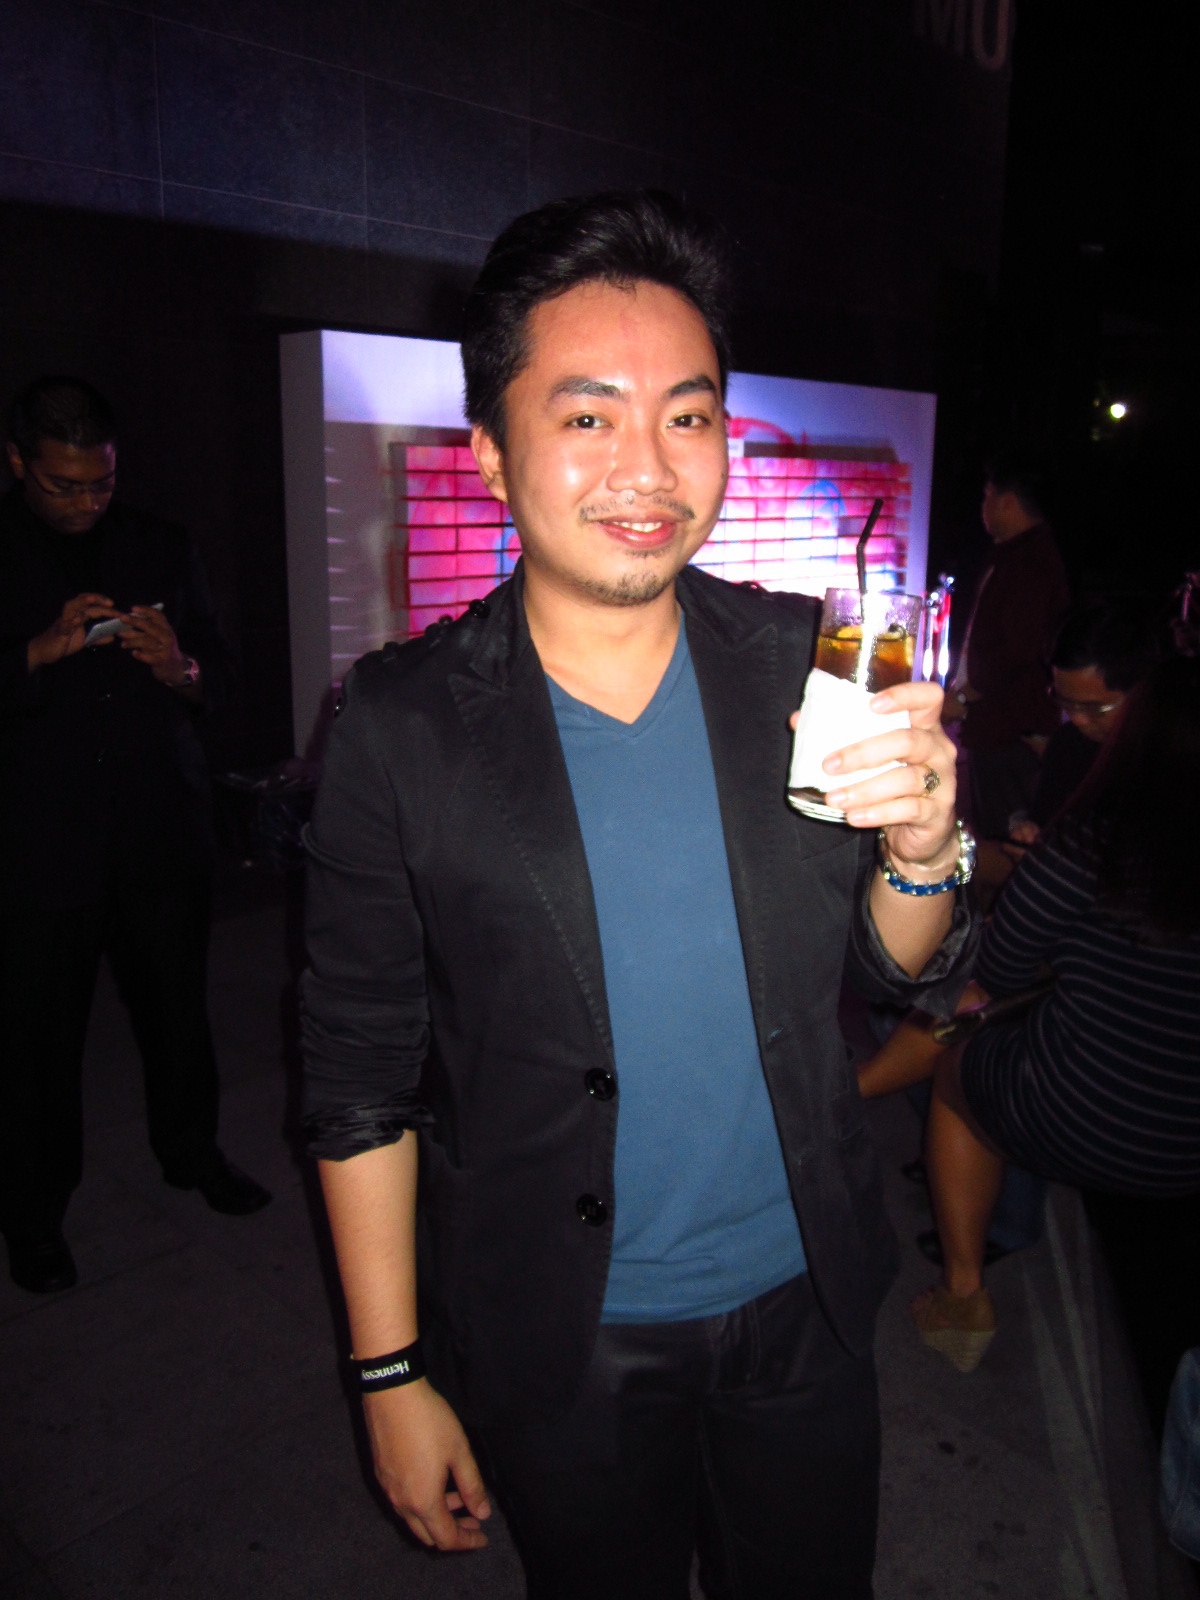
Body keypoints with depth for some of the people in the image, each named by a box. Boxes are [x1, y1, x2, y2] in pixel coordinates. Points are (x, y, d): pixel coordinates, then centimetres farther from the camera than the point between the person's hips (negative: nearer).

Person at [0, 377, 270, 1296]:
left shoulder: (163, 549, 11)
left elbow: (218, 669, 13)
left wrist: (180, 669, -9)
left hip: (162, 829, 3)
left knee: (178, 1002, 10)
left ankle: (192, 1151, 34)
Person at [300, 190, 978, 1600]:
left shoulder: (801, 664, -10)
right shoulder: (399, 727, -17)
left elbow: (904, 970, -1)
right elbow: (360, 1080, -9)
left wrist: (923, 842, -23)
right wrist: (391, 1377, -5)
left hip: (805, 1307, 3)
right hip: (561, 1349, -2)